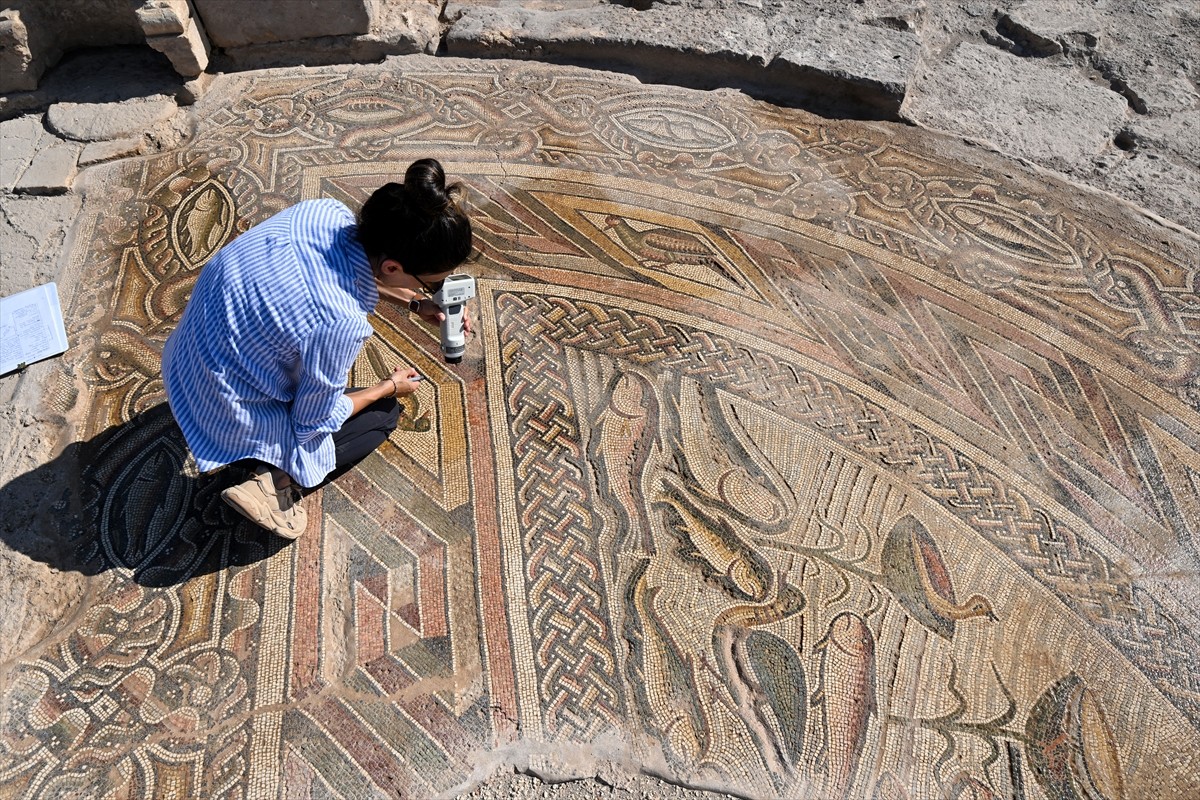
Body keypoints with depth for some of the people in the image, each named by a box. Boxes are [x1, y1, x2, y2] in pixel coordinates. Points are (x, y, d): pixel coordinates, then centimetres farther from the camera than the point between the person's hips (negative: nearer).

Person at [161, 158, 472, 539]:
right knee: (385, 411, 11)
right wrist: (390, 386, -4)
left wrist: (416, 303, 3)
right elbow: (314, 423, -17)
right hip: (234, 421, -6)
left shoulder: (326, 212, -18)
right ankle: (278, 479, -2)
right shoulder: (340, 323, -37)